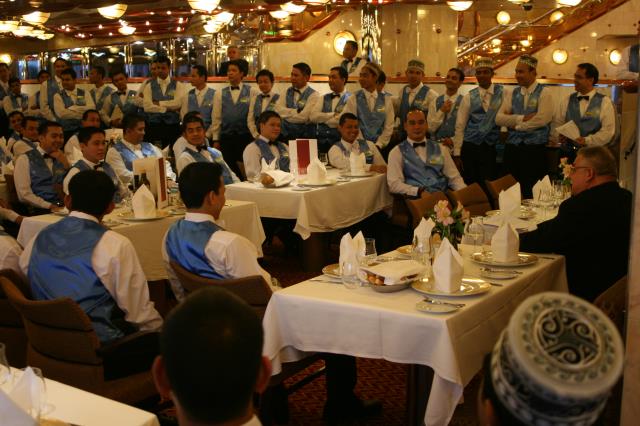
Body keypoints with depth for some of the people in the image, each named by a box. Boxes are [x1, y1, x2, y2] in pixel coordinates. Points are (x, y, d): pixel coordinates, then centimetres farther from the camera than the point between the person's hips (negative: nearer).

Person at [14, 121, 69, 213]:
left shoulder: (61, 159, 17)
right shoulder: (25, 159, 2)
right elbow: (24, 194, -6)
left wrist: (66, 165, -1)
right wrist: (50, 206, -14)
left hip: (61, 210, 4)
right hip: (38, 211, -4)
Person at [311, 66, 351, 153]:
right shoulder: (324, 98, 15)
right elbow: (313, 116, 2)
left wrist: (322, 118, -3)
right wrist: (333, 114, -8)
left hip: (339, 143, -4)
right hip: (321, 142, 4)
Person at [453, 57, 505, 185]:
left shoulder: (502, 93, 3)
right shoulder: (469, 97, 5)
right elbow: (460, 126, 3)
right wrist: (456, 153, -1)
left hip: (492, 148, -1)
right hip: (470, 147, 1)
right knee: (470, 186, 4)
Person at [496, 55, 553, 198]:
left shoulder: (544, 93, -2)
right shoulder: (512, 94, 11)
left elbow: (542, 119, -16)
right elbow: (499, 118, 0)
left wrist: (514, 123, -6)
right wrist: (522, 118, -13)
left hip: (535, 149, -4)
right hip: (512, 148, 4)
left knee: (532, 194, -1)